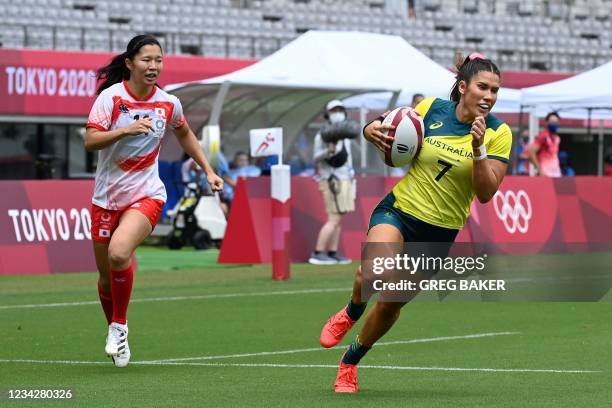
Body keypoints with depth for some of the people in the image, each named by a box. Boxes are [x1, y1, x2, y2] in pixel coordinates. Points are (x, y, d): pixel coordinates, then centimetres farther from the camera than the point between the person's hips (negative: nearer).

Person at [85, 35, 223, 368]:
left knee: (119, 254, -28)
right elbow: (90, 141, -18)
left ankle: (119, 327, -9)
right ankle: (114, 330, 33)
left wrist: (208, 170, 18)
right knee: (106, 276, 7)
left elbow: (184, 134, 22)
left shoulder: (168, 103, 0)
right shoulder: (112, 96, -8)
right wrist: (126, 130, -31)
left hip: (146, 195, -1)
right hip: (107, 197, 1)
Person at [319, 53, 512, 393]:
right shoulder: (431, 109, -6)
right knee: (373, 274, -31)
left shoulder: (499, 134, -9)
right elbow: (397, 149, 12)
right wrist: (374, 130, -10)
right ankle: (351, 313, 4)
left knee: (391, 305, 10)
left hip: (440, 233, 1)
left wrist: (479, 148, -28)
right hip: (399, 210, -1)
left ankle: (349, 364, 36)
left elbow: (486, 193, -14)